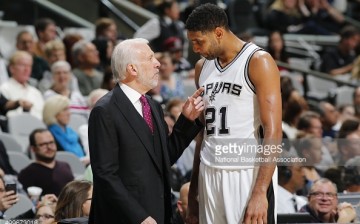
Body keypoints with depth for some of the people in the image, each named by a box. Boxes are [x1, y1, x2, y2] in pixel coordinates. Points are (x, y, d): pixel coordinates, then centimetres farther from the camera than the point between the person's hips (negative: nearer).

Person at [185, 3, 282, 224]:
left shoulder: (258, 62, -9)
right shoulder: (202, 67, 12)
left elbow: (273, 131, -14)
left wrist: (260, 192, -21)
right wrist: (193, 188, 16)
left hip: (247, 175, -6)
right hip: (208, 173, 6)